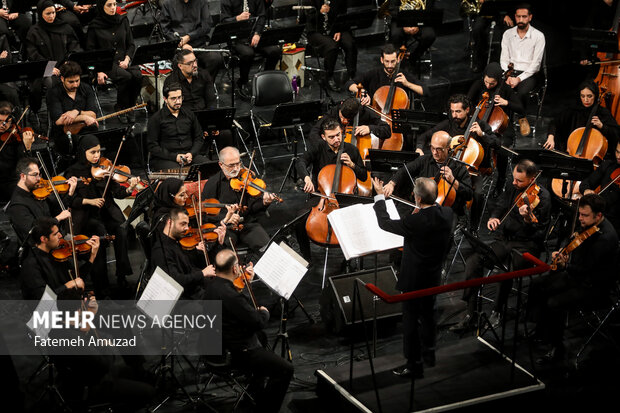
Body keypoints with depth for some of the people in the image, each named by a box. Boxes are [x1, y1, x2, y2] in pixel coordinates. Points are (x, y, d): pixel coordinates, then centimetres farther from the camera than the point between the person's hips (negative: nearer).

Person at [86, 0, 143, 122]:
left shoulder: (123, 21, 10)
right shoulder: (95, 26, -1)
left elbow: (131, 44, 14)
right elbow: (90, 50, -1)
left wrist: (126, 59, -5)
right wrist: (99, 71, -13)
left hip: (123, 60, 4)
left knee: (137, 75, -27)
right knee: (126, 76, -32)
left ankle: (130, 107, -9)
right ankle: (120, 108, -12)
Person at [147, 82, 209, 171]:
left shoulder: (189, 115, 14)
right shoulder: (156, 119, 0)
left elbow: (199, 138, 18)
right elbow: (152, 146, -4)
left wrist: (191, 154, -4)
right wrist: (174, 157, -15)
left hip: (189, 155, 4)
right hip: (164, 159, -4)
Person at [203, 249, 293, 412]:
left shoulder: (212, 284, -3)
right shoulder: (230, 296, -34)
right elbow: (259, 322, -24)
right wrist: (264, 312, -2)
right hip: (235, 354, -11)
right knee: (285, 369, -8)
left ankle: (255, 393, 45)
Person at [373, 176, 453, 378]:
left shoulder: (414, 221, -31)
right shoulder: (447, 214, -11)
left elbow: (385, 223, -15)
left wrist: (380, 196, -3)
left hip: (414, 279, -7)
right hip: (434, 277, 7)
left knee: (411, 320, 7)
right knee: (428, 314, 25)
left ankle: (414, 364, 17)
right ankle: (429, 352, 42)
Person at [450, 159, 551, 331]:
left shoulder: (542, 196, -12)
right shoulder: (513, 188, 8)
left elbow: (539, 233, -17)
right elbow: (500, 207, 17)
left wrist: (527, 219, -38)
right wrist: (493, 218, -7)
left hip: (526, 245, -6)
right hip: (504, 239, 6)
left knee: (508, 270, -35)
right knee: (473, 261, -17)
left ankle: (497, 312, -10)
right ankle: (470, 314, -13)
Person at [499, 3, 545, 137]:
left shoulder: (538, 36, -5)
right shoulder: (508, 34, 8)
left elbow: (536, 63, -9)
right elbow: (504, 59, 7)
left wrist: (519, 78, -20)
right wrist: (507, 75, -12)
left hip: (529, 74, -3)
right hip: (510, 71, 3)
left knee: (522, 91, -35)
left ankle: (522, 118, -6)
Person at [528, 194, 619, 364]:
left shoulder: (606, 237, -29)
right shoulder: (587, 225, -1)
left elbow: (586, 270, -27)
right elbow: (576, 247, 16)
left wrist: (566, 265, -32)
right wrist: (563, 253, -2)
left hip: (596, 287, -10)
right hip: (578, 275, 10)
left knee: (554, 303, -25)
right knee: (538, 285, 8)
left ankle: (557, 348, -7)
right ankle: (540, 331, 19)